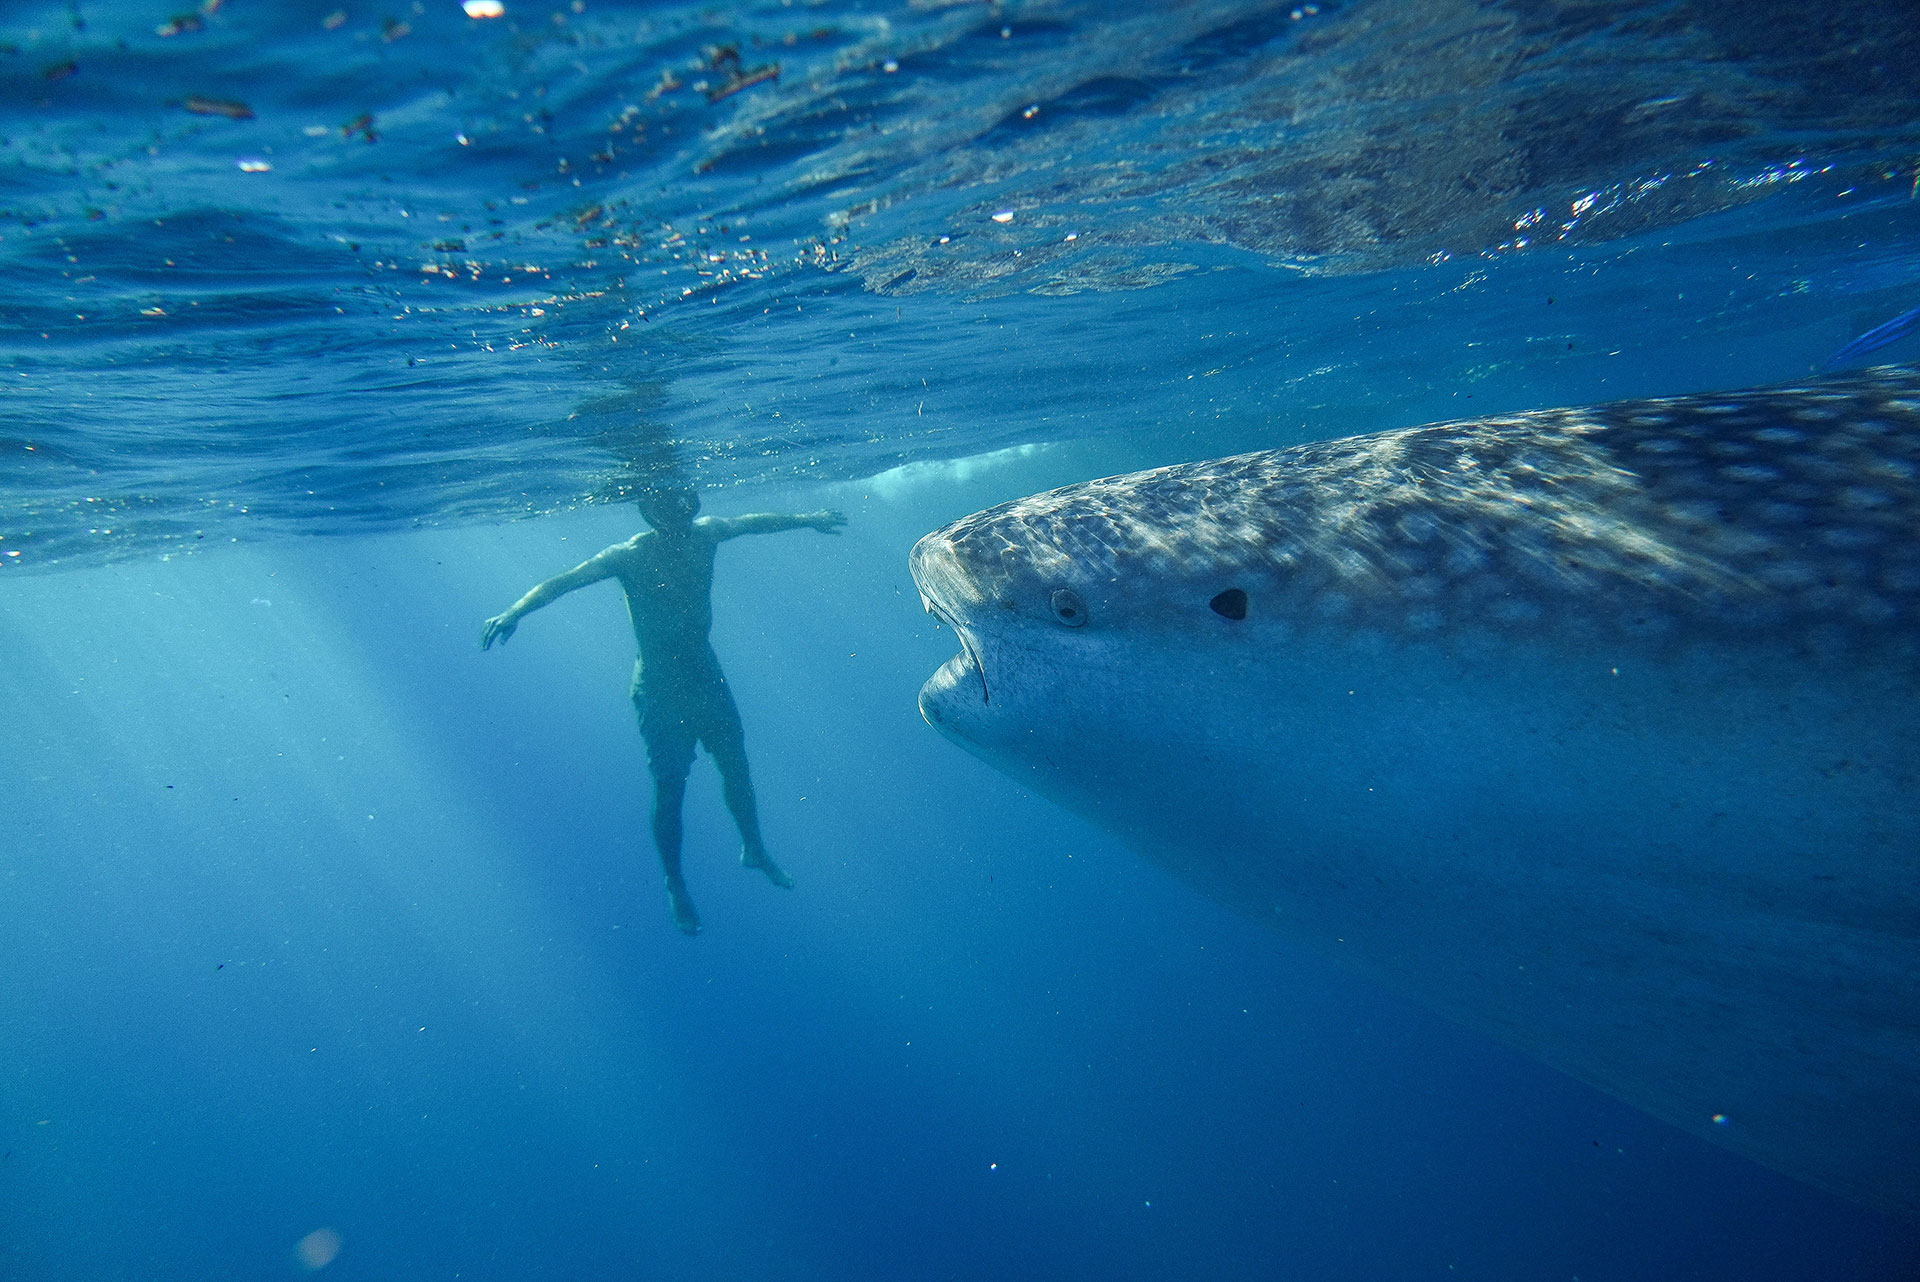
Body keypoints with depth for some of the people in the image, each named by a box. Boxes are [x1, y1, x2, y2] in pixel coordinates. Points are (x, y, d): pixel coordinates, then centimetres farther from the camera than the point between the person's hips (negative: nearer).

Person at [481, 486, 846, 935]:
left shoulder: (705, 534, -6)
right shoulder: (629, 556, -19)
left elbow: (755, 521, 11)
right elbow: (563, 581, -26)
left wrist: (806, 519, 23)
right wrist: (514, 612, -42)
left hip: (706, 670, 5)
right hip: (659, 684, -4)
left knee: (737, 767, 14)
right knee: (670, 788, 3)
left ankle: (754, 849, 38)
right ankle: (675, 886, 23)